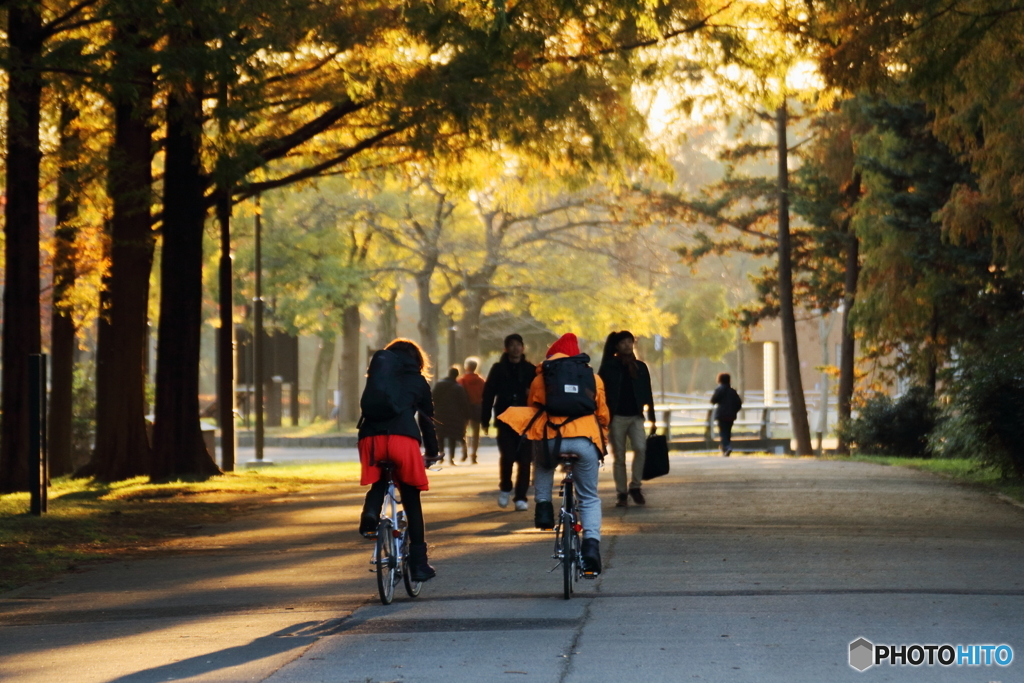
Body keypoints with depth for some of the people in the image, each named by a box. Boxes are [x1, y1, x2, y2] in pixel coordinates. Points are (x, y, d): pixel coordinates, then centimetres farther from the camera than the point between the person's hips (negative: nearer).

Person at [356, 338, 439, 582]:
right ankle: (419, 563, 7)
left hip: (371, 437, 2)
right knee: (411, 501, 8)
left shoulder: (378, 370, 26)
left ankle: (370, 514, -6)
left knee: (378, 484, 27)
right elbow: (427, 419, 27)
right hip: (403, 437, -2)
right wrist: (431, 454, 39)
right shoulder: (418, 381, 22)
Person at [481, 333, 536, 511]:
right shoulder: (498, 369, 5)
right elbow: (488, 395, 4)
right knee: (507, 456, -12)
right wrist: (485, 420, -2)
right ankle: (505, 488, 14)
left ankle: (520, 497, 5)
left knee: (524, 459, -2)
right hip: (505, 421, -1)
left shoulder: (531, 370, 7)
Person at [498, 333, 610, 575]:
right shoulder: (592, 377, 19)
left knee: (543, 466, 36)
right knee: (589, 498, 12)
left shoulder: (541, 377, 15)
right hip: (585, 441, 0)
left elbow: (534, 408, 23)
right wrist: (602, 442, 36)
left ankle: (543, 504, 15)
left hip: (551, 439, 0)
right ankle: (591, 542, -8)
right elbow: (603, 414, 22)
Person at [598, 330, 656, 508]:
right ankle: (621, 493, 6)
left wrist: (652, 419, 8)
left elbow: (648, 393, 12)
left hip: (636, 416, 1)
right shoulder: (609, 367, 3)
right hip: (616, 417, -1)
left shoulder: (640, 367, 11)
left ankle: (635, 486, -5)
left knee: (641, 448, -19)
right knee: (619, 457, 0)